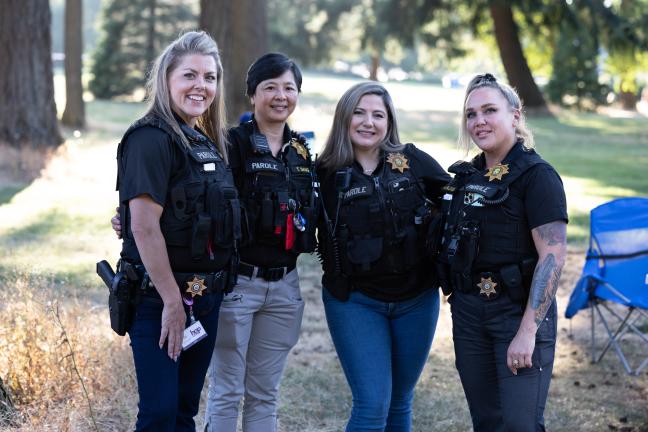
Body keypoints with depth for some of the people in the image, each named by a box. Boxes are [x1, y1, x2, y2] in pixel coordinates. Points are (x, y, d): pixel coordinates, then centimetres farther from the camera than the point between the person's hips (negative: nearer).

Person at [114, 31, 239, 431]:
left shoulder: (208, 142, 12)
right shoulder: (152, 139, -14)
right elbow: (144, 227, -20)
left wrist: (205, 293, 10)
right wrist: (173, 302, -19)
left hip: (205, 297, 8)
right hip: (160, 297, -8)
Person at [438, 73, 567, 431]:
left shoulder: (537, 176, -11)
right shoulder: (467, 175, 11)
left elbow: (553, 256, -17)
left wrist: (527, 331, -22)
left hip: (519, 310, -7)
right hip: (468, 312, 7)